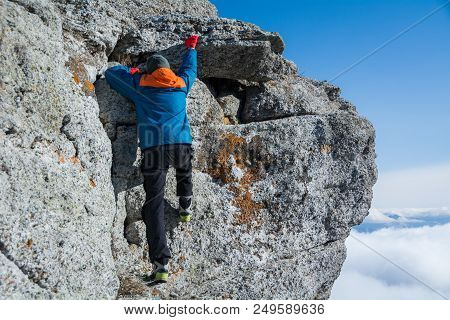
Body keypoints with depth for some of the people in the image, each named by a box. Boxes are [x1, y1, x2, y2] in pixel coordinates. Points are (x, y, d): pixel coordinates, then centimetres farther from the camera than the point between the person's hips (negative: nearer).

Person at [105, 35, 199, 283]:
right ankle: (185, 208, 51)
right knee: (184, 171, 39)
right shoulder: (181, 84, 22)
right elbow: (190, 67, 43)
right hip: (181, 144, 3)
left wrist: (133, 71, 42)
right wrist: (191, 47, 61)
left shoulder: (140, 84, 16)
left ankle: (161, 263, -13)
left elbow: (111, 72, 29)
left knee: (154, 204, -6)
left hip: (154, 148, -2)